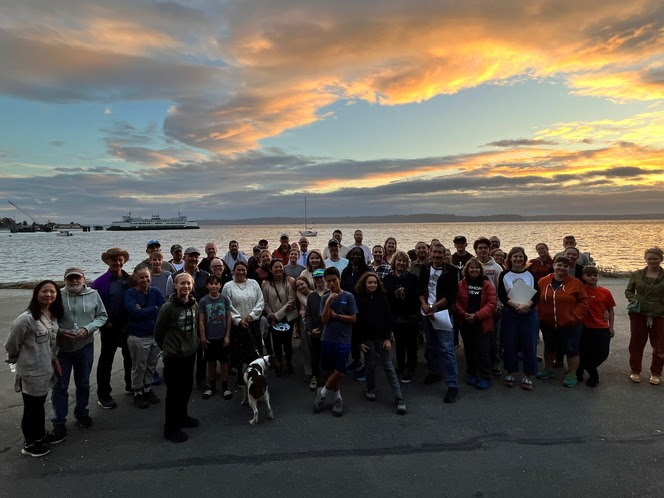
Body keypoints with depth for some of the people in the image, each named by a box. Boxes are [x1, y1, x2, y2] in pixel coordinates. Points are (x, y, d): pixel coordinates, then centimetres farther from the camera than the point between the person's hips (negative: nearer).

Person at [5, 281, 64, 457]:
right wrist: (19, 360, 1)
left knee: (39, 405, 24)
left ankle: (41, 435, 42)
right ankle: (30, 444, 30)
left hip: (45, 370, 7)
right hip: (31, 372, -7)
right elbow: (11, 345, -14)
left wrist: (54, 360, 12)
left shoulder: (54, 316, 0)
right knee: (31, 408, 11)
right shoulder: (27, 318, -25)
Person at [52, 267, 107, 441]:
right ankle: (59, 422, 18)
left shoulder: (93, 295, -4)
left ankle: (82, 413, 37)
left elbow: (102, 316, 1)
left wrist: (87, 329, -13)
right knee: (59, 386, 4)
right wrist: (60, 331, -18)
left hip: (85, 346, 2)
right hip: (61, 347, -2)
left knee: (83, 384, 18)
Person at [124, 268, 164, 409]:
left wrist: (144, 312, -18)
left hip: (156, 334, 4)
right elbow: (136, 312, -21)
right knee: (139, 367, 6)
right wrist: (154, 309, -11)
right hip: (138, 337, -4)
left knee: (152, 365, 15)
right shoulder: (130, 294, -8)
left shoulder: (155, 292, 3)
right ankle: (137, 393, 23)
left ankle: (148, 389, 33)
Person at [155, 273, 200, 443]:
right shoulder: (168, 307, -18)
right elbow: (158, 331, -7)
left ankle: (182, 417, 38)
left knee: (187, 388, 19)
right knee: (174, 391, 2)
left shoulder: (194, 304, 1)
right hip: (174, 357, -6)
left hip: (190, 354, 7)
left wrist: (194, 343, 13)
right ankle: (171, 428, 16)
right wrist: (167, 347, 4)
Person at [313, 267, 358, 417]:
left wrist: (336, 316, -8)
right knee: (333, 370, 9)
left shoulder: (348, 296, -4)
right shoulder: (324, 298, 3)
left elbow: (353, 319, -6)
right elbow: (324, 320, -6)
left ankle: (322, 393, 18)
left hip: (343, 340, -2)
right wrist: (328, 303, -17)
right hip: (327, 339, 2)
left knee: (339, 372, -4)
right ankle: (338, 398, 27)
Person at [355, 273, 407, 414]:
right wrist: (360, 341, -4)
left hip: (382, 337, 0)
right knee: (370, 365, 6)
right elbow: (357, 322, 0)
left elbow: (388, 319, 0)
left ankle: (399, 399, -1)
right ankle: (371, 389, 31)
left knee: (388, 367, -1)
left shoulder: (382, 298, 0)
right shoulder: (359, 300, -1)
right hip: (368, 338, 0)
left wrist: (388, 338, -6)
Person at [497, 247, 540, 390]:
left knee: (529, 344, 0)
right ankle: (510, 373, 19)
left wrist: (526, 305, -18)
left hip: (529, 313, 1)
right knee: (510, 344, 4)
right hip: (509, 313, 0)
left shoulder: (531, 274, 5)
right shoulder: (504, 274, 2)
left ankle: (528, 376, 12)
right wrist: (515, 305, -19)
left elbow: (537, 294, -1)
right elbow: (501, 295, -5)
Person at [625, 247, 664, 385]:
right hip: (639, 314, 1)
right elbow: (628, 290, 10)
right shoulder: (637, 274, 1)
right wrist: (633, 300, -9)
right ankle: (635, 371, 21)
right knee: (636, 344, 7)